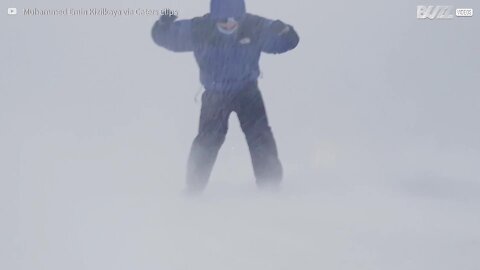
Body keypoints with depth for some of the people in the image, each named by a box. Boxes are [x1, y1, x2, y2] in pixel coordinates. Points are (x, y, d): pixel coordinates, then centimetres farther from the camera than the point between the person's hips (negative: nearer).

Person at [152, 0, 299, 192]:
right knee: (207, 139, -9)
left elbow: (286, 41, -11)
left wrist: (284, 32, -36)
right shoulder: (198, 29, -20)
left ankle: (270, 186, 5)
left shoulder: (256, 27, -20)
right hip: (214, 93, 0)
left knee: (260, 136, -10)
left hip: (247, 91, 1)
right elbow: (165, 36, -11)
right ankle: (194, 187, 10)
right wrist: (163, 25, -35)